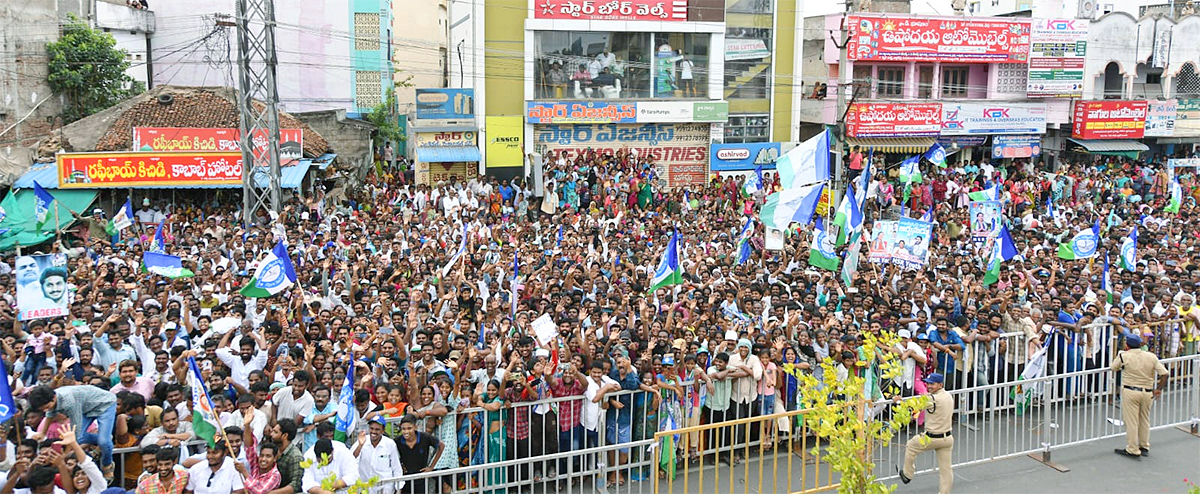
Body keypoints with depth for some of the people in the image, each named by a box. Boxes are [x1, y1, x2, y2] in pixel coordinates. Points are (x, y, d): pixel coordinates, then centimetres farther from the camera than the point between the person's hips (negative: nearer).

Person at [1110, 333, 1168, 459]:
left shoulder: (1123, 356, -8)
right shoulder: (1151, 356, 1)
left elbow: (1113, 368, 7)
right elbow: (1164, 373, -2)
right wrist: (1159, 389, 6)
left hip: (1130, 392, -4)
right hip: (1148, 392, 4)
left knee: (1131, 421, 3)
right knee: (1145, 420, 19)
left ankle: (1132, 450, 7)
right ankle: (1145, 447, 29)